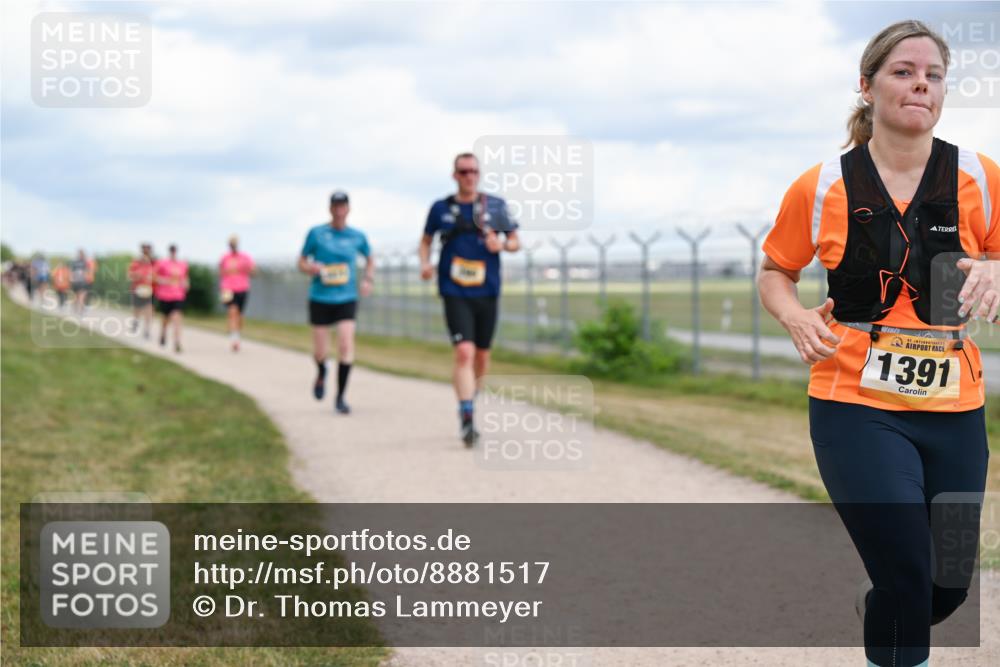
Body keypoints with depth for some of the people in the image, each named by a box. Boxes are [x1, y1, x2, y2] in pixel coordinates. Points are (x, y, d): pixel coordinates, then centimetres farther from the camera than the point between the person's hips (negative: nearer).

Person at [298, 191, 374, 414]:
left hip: (347, 298, 0)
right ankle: (321, 373, 42)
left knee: (346, 347, -15)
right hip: (320, 298, 0)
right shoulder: (316, 233, -2)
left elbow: (369, 259, 22)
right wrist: (313, 268, -16)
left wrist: (368, 279, 5)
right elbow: (301, 263, 6)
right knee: (320, 352, 4)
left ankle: (340, 397, -3)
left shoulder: (357, 236, 3)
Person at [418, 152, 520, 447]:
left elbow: (515, 241, 9)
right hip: (455, 293, -2)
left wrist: (502, 245, -13)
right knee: (464, 352, -17)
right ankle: (467, 418, -19)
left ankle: (468, 401, 36)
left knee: (482, 356, 11)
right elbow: (426, 240, 15)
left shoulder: (496, 206, 2)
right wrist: (425, 263, -4)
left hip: (487, 292, 2)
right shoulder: (441, 208, 2)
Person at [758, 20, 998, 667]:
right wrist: (798, 318, -10)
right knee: (908, 580, -13)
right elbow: (774, 273, 10)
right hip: (857, 406, -3)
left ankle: (877, 610, 48)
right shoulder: (822, 188, -4)